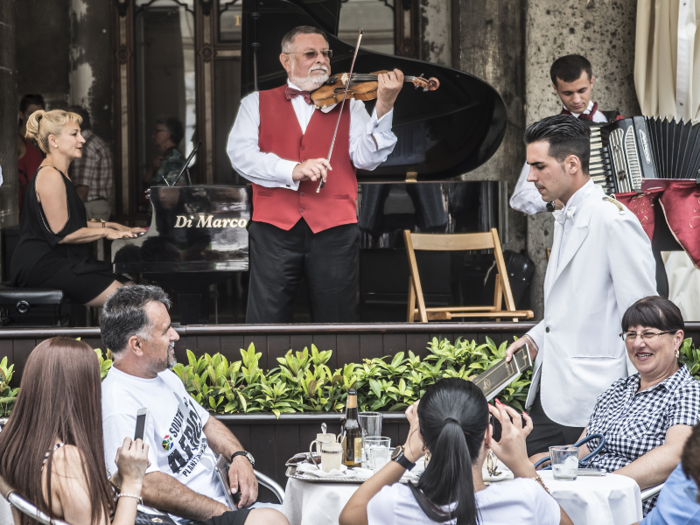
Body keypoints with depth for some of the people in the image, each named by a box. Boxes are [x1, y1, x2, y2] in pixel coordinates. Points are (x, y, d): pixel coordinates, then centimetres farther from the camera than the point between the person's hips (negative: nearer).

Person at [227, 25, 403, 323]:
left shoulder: (348, 105, 14)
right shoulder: (258, 103, 14)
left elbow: (366, 158, 0)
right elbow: (240, 153, -2)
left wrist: (384, 107, -15)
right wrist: (292, 170, -17)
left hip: (334, 228, 1)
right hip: (274, 227, -1)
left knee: (336, 321, 5)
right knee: (266, 322, -5)